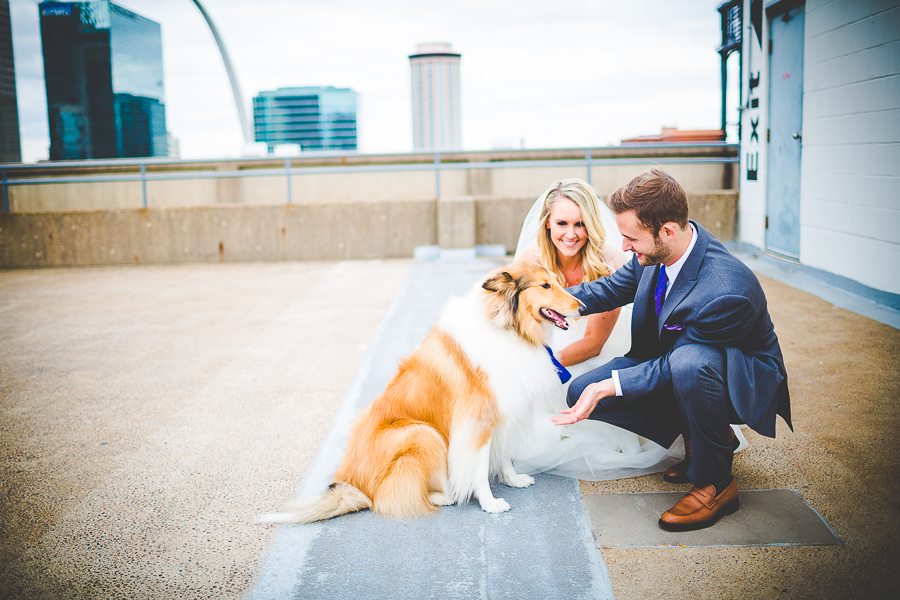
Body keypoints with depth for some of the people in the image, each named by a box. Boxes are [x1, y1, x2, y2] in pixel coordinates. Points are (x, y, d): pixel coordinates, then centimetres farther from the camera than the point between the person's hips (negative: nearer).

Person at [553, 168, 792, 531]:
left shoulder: (726, 294, -37)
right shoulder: (655, 253, -14)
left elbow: (672, 367, -28)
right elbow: (612, 289, 2)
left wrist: (606, 387, -32)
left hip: (742, 381, -8)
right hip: (670, 362, 8)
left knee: (687, 363, -42)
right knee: (581, 392, -6)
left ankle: (715, 481, -16)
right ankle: (705, 436, 7)